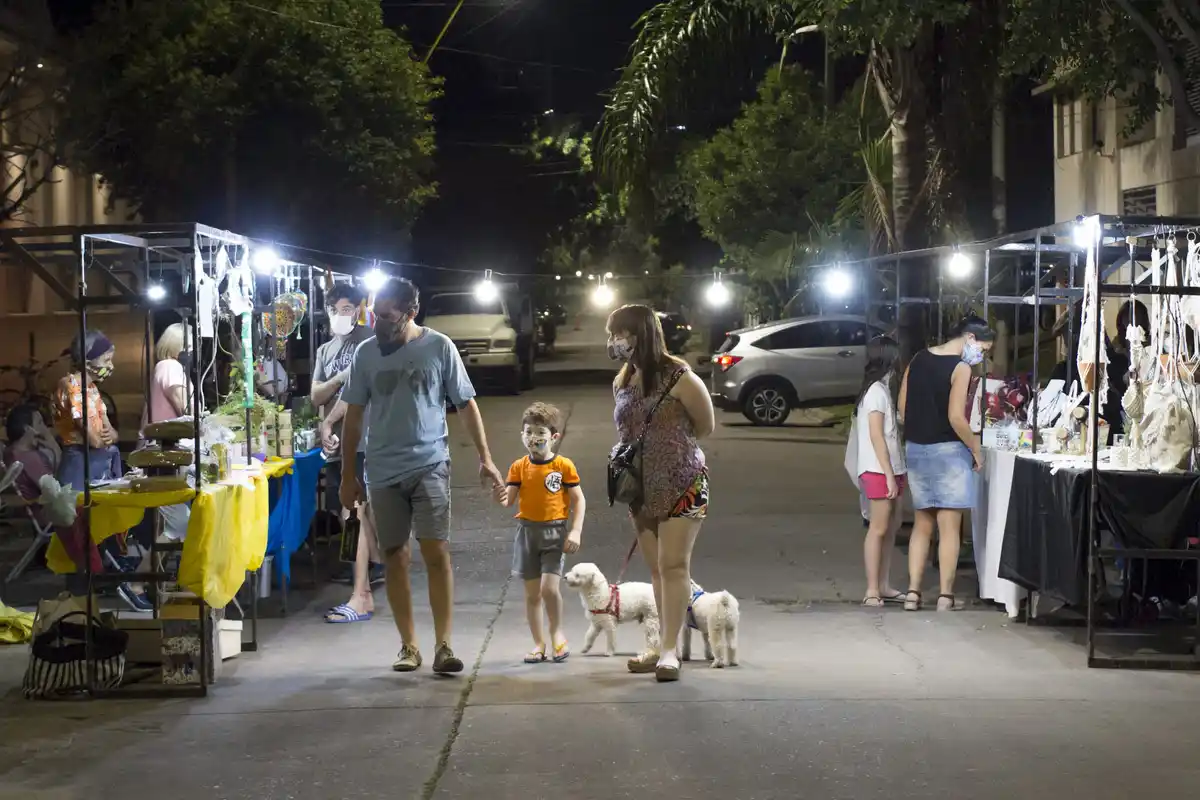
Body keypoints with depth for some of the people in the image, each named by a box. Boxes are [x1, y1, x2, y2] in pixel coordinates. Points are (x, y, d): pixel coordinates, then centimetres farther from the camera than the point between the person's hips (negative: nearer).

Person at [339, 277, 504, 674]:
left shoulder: (439, 348, -2)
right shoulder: (366, 353, 4)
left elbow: (466, 405, 4)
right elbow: (353, 417, 10)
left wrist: (485, 459, 0)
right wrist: (348, 474, 10)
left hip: (429, 465, -2)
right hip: (383, 472, 2)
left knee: (436, 552, -12)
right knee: (395, 558, 5)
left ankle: (443, 645, -11)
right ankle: (408, 646, 12)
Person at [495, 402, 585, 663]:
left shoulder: (564, 465, -4)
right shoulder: (519, 467, 3)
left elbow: (578, 499, -1)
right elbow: (509, 499, 0)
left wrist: (576, 531, -9)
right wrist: (502, 498, -24)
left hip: (555, 531, -3)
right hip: (527, 531, 3)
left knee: (549, 587, -15)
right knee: (532, 593, 6)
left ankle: (557, 634, 8)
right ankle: (539, 643, 16)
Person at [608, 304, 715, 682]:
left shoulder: (678, 377, -14)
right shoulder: (621, 384, 5)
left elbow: (706, 425, -2)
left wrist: (672, 445, 5)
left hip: (682, 485, -6)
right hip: (640, 487, 6)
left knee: (673, 566, -9)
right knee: (656, 569, 9)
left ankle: (670, 649, -10)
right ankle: (668, 646, 15)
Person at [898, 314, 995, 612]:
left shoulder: (918, 360, 8)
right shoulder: (960, 368, -12)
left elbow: (903, 411, 10)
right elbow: (956, 418, -19)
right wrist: (976, 449, -8)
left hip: (915, 449, 7)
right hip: (947, 451, -6)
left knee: (922, 523, 13)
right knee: (950, 526, -1)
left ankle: (913, 592, 9)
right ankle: (946, 596, -1)